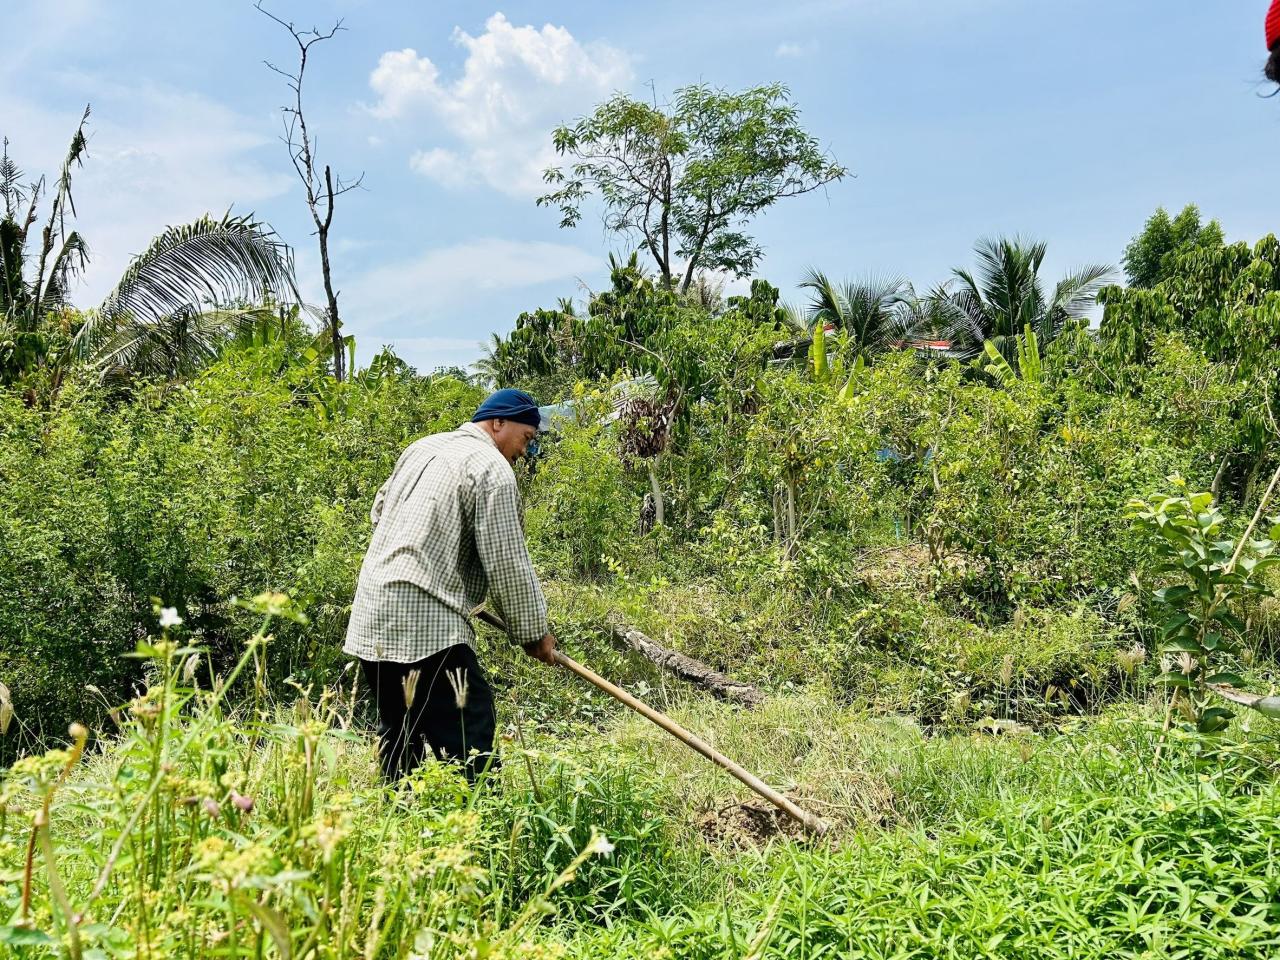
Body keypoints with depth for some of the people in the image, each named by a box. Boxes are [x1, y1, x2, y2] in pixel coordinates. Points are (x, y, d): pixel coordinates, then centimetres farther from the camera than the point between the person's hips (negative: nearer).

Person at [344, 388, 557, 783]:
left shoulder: (422, 447, 18)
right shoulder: (492, 468, -8)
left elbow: (378, 510, 31)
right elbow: (507, 564, -10)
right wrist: (534, 633, 1)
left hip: (371, 616, 9)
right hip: (424, 626, -9)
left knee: (399, 734, 17)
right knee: (469, 731, -10)